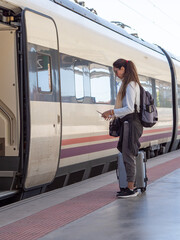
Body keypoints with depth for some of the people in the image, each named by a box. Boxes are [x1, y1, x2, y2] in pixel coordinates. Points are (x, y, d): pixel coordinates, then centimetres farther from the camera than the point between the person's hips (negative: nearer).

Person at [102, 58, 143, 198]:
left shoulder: (130, 85, -14)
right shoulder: (131, 84, 18)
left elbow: (130, 109, -20)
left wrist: (112, 112, -14)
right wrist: (113, 114, 15)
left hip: (130, 123, -10)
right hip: (129, 123, 10)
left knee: (128, 156, -7)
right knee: (128, 156, 11)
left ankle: (131, 189, -2)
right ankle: (131, 186, 16)